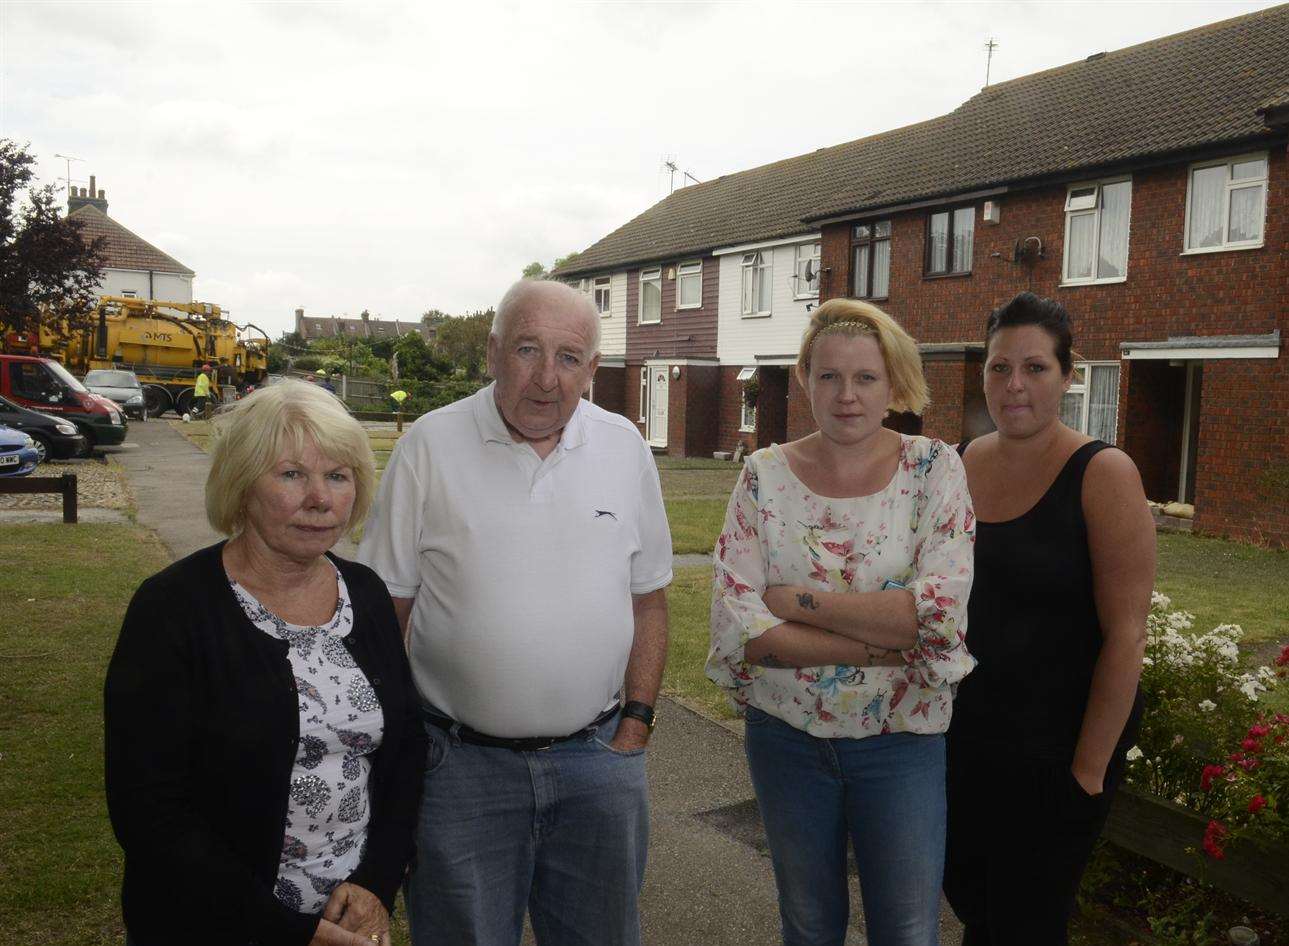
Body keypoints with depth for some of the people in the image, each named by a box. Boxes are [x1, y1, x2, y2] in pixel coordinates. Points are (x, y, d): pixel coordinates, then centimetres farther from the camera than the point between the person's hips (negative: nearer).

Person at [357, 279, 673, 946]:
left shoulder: (625, 448, 1)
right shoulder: (430, 446, -7)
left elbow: (648, 597, 8)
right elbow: (384, 607, -4)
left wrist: (635, 727, 3)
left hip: (596, 759, 3)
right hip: (460, 761, -2)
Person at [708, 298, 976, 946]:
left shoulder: (935, 471, -7)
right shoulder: (765, 475, -5)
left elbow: (942, 613, -20)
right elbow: (735, 624, -14)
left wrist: (795, 599, -19)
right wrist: (883, 644, -19)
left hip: (900, 740, -1)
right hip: (785, 734, 2)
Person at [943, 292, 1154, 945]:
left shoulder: (1102, 474, -15)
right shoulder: (959, 465, 0)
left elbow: (1126, 633, -16)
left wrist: (1089, 768, -15)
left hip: (1053, 745, -4)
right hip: (964, 734, 5)